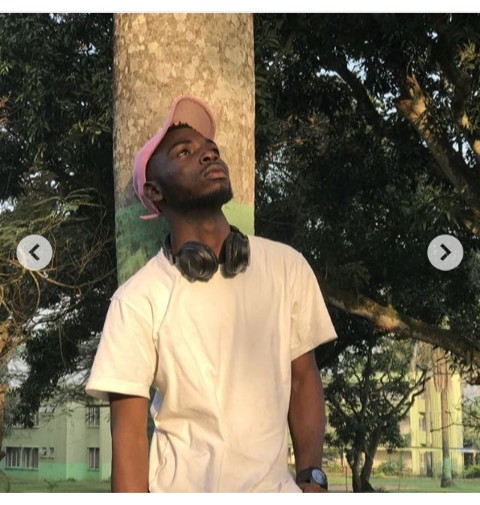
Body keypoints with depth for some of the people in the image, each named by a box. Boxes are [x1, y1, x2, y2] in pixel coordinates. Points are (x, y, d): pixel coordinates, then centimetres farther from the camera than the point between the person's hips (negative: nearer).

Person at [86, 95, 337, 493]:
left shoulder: (287, 267, -2)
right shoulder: (137, 300, -9)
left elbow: (303, 378, 7)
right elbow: (129, 430, -8)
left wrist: (312, 477, 0)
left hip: (274, 490, 2)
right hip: (182, 492, -2)